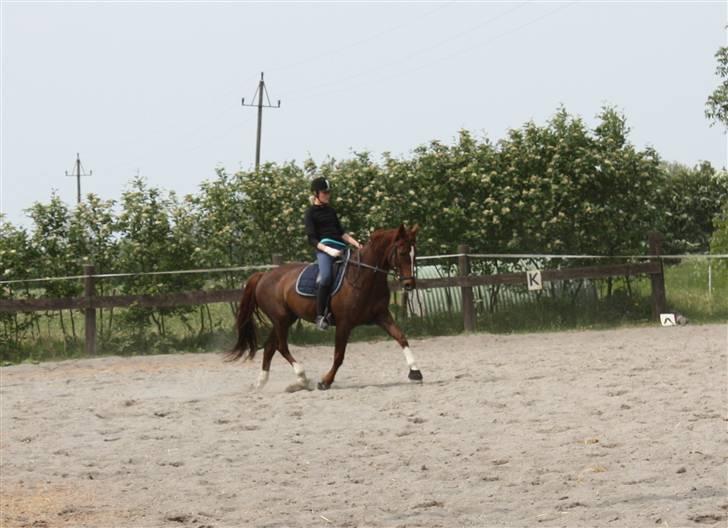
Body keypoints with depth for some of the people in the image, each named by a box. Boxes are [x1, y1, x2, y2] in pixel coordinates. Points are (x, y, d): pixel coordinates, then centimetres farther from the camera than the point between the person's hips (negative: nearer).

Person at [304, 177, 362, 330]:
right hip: (324, 248, -8)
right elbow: (312, 239, -6)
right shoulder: (311, 213, 2)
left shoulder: (331, 211, 21)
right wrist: (328, 250, -20)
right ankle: (320, 316, -27)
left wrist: (356, 244, 7)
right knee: (326, 277, -33)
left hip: (340, 248, 8)